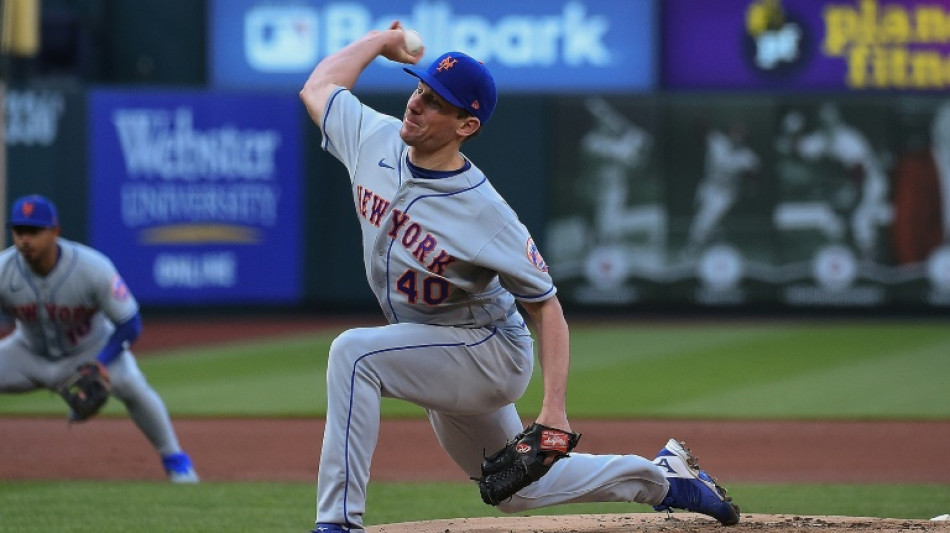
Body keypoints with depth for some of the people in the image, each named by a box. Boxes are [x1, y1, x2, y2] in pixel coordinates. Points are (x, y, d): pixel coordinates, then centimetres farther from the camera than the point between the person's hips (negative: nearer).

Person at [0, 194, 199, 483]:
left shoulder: (93, 267, -30)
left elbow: (130, 324, -23)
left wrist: (99, 366, -34)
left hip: (92, 348, -3)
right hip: (29, 352, 3)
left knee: (130, 384, -28)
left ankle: (174, 459, -8)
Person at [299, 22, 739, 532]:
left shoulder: (484, 213, -29)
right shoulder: (376, 141, -13)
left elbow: (545, 306, -21)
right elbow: (318, 88, 8)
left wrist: (554, 408, -28)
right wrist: (381, 41, 8)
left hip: (488, 351, -8)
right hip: (446, 369, 8)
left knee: (353, 353, -31)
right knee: (517, 490, 21)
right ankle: (659, 477, 40)